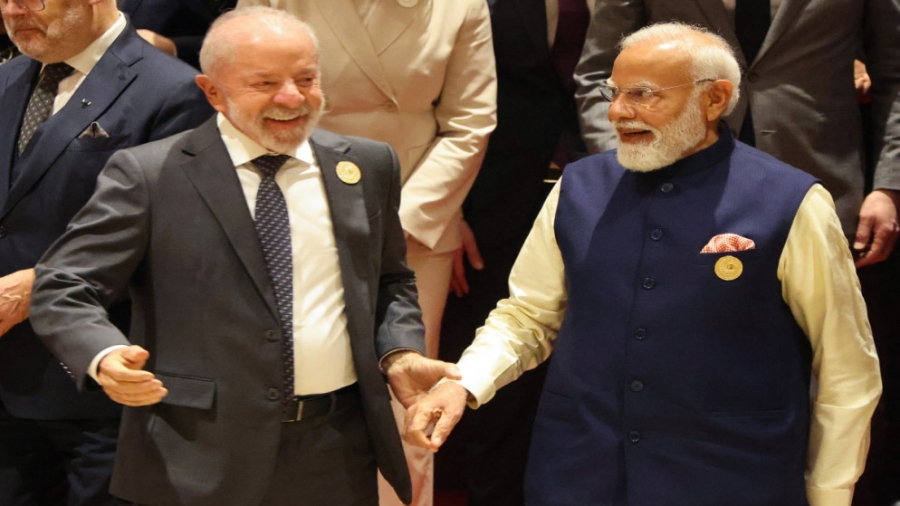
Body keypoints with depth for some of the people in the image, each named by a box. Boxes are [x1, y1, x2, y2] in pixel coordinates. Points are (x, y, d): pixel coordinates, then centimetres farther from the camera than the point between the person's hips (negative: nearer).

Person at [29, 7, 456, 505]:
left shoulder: (367, 166, 6)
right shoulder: (147, 175, -6)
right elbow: (62, 290, -7)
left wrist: (400, 353, -1)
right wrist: (105, 359, -27)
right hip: (200, 461, -3)